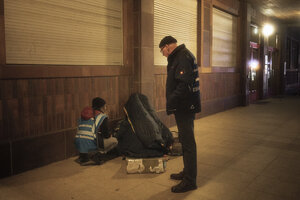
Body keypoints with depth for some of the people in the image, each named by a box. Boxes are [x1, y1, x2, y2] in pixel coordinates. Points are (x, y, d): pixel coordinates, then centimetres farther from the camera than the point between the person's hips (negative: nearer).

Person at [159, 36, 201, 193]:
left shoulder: (183, 57, -16)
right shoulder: (180, 56, 17)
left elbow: (184, 85, -26)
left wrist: (171, 103, -23)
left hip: (185, 107, -11)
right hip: (185, 106, 11)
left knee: (188, 142, -4)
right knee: (185, 140, 19)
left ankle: (190, 181, 7)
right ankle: (187, 172, 34)